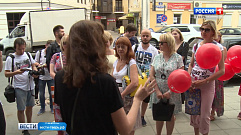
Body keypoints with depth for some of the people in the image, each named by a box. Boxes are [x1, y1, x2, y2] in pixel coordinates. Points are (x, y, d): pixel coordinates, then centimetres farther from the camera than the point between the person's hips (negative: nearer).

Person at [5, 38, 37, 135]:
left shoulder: (28, 54, 5)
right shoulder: (10, 58, -8)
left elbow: (33, 65, 16)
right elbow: (6, 74, -8)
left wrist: (35, 72, -4)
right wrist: (16, 72, -26)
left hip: (30, 86, 5)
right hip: (20, 87, -4)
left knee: (30, 106, 17)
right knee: (21, 109, 2)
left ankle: (29, 124, 35)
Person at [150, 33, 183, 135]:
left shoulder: (178, 58, -5)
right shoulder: (157, 57, 5)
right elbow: (151, 75, 2)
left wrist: (170, 92, -15)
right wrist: (157, 91, -8)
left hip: (172, 93, -2)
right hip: (158, 92, 3)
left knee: (170, 116, 10)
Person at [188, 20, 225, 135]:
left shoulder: (217, 47, -7)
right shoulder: (196, 46, 6)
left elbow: (222, 70, -10)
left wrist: (204, 81, -16)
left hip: (208, 84, -4)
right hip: (193, 83, 4)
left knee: (204, 115, 2)